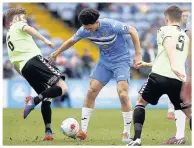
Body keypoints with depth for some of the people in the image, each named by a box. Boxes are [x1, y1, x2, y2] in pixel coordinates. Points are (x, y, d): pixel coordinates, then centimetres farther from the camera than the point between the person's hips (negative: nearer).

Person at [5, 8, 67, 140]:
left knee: (47, 98, 16)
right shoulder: (19, 25, 16)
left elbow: (14, 63, 32)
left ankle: (48, 132, 3)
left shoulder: (8, 37, 35)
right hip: (34, 59, -8)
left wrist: (26, 75, 37)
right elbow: (27, 28, -11)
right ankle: (35, 101, -30)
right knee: (62, 87, -15)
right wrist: (45, 40, -14)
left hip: (23, 68, 8)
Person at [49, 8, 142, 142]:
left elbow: (132, 30, -15)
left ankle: (127, 133, -7)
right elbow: (72, 41, 9)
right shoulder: (84, 30, -10)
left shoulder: (111, 25, -27)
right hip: (104, 61, 5)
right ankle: (83, 131, 0)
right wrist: (56, 54, 19)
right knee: (91, 91, -5)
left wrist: (138, 54, -17)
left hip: (121, 60, -5)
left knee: (123, 94, -19)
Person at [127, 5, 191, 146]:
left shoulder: (164, 30, 7)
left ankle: (137, 139, 4)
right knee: (190, 113, 13)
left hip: (160, 76, -4)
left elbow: (169, 42, -18)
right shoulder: (186, 37, 25)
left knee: (141, 102, 19)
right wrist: (147, 64, 47)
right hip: (178, 80, 4)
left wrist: (174, 66, -35)